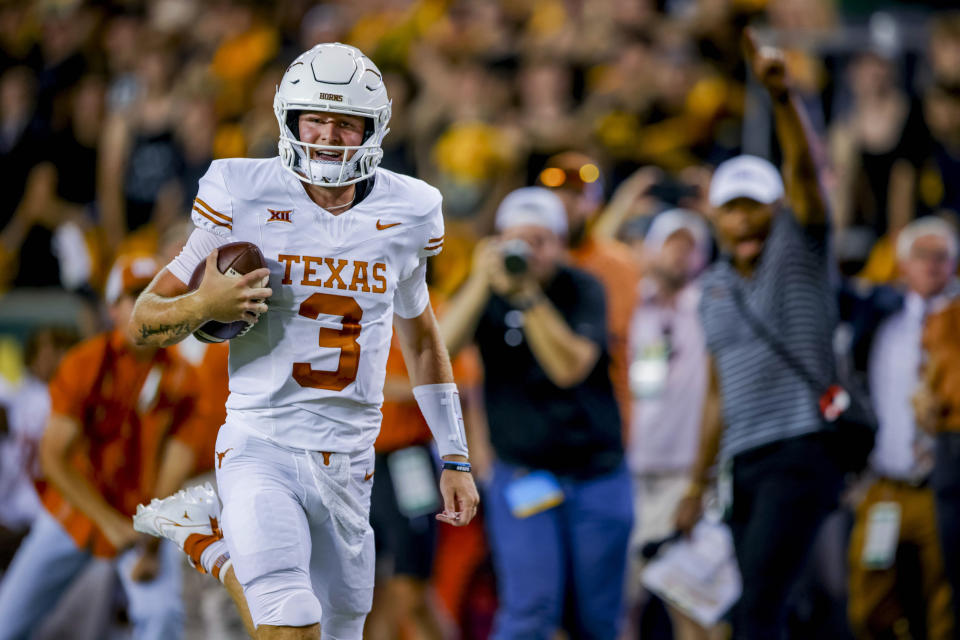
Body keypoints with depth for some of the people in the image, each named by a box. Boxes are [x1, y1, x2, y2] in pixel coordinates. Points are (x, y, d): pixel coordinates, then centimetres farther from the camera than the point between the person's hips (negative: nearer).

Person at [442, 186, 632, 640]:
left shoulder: (584, 291, -4)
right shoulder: (484, 291, 0)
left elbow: (571, 367, -20)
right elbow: (440, 348, -17)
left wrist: (528, 296, -28)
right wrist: (482, 281, -25)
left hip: (598, 475, 1)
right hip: (523, 477, -1)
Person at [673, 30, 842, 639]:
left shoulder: (798, 249, 0)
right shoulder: (716, 286, 17)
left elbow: (804, 169, -18)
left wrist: (782, 95, -35)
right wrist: (699, 482, 22)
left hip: (802, 452, -7)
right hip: (743, 463, 7)